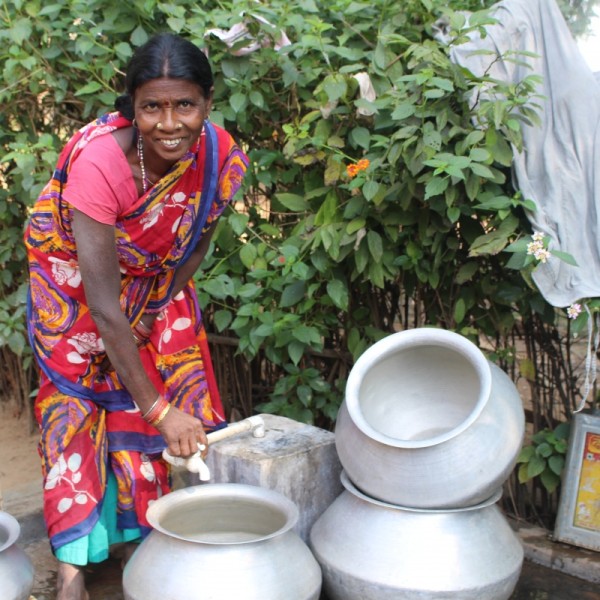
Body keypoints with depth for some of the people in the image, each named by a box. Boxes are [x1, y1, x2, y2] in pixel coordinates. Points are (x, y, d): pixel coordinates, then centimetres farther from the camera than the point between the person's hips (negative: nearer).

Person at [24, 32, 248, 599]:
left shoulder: (221, 157, -26)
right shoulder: (98, 162, -39)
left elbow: (198, 241, -5)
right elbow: (102, 306, -37)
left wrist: (159, 309, -6)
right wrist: (158, 409, -35)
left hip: (155, 280, 4)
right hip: (75, 278, -4)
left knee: (184, 387, 1)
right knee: (80, 396, -4)